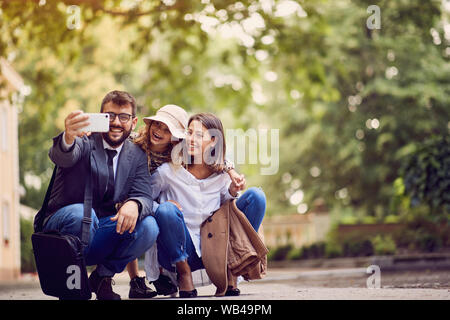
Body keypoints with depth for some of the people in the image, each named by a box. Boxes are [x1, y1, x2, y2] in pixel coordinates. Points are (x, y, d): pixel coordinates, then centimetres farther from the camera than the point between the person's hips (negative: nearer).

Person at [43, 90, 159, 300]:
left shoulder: (137, 156, 8)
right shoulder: (84, 142, -7)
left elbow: (144, 196, -4)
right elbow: (61, 157, -31)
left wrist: (134, 204, -30)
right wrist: (68, 139, -57)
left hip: (102, 236, 4)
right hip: (61, 228, -4)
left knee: (148, 226, -21)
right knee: (81, 212, -36)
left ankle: (102, 277, 0)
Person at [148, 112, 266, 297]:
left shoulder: (223, 174, 3)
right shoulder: (169, 172, -7)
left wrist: (232, 192, -6)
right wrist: (159, 209, -22)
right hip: (179, 254, -3)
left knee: (256, 195, -7)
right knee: (166, 210, -34)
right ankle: (183, 274, -8)